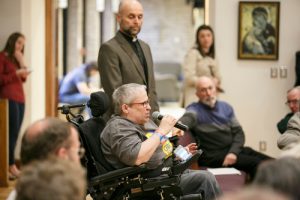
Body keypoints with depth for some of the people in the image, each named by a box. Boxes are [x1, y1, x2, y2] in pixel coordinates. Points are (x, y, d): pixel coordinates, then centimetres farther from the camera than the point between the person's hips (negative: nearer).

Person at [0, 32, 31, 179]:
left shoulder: (16, 58, 23)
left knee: (15, 133, 0)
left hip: (20, 99, 8)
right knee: (12, 133, -11)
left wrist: (22, 63, 6)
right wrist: (16, 73, -13)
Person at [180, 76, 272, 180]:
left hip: (234, 149, 6)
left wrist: (233, 152, -8)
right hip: (213, 155, -6)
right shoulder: (195, 109, -2)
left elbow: (238, 132, 10)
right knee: (256, 163, -24)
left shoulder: (226, 107, 15)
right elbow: (186, 119, -24)